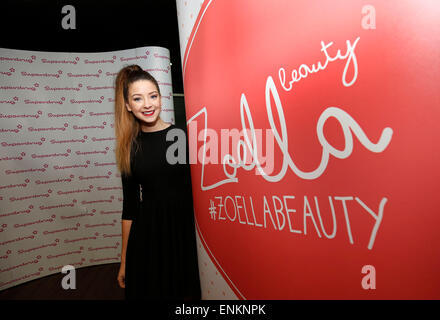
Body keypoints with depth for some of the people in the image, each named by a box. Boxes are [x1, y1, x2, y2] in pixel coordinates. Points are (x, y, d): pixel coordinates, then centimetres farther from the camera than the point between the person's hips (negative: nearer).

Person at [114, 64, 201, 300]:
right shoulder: (129, 147, 1)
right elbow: (130, 206, 6)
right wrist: (124, 260, 9)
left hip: (185, 231, -2)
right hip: (145, 238, 2)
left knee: (186, 291, 15)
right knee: (147, 291, 18)